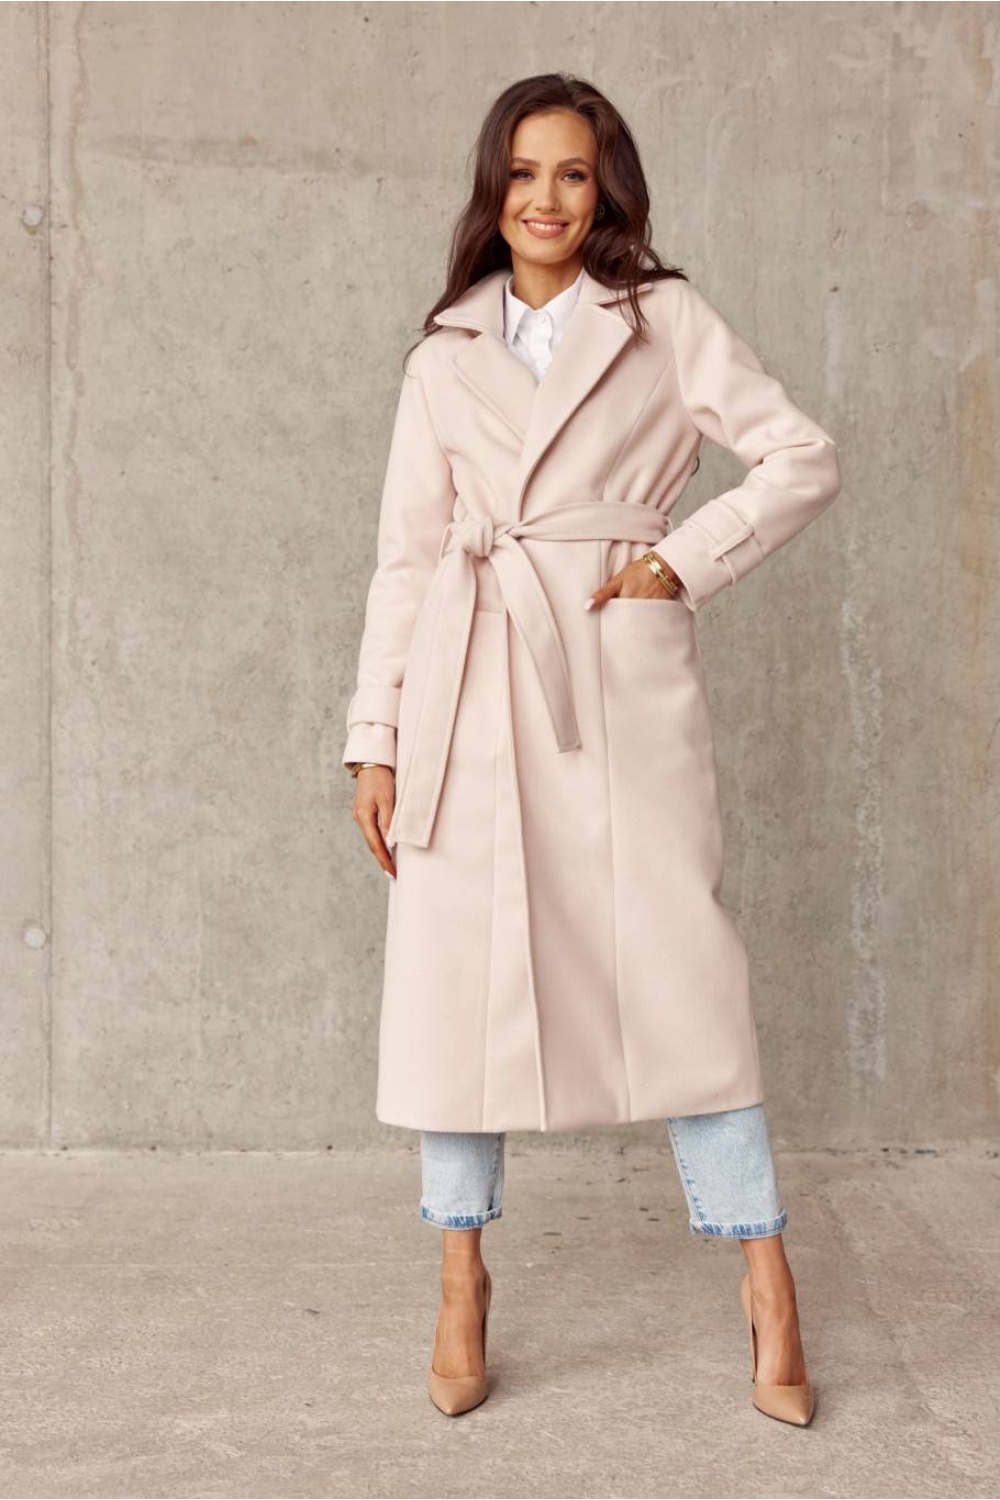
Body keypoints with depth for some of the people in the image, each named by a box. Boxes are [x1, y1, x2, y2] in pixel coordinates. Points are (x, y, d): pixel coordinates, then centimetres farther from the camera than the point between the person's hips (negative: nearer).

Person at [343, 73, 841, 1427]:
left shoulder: (668, 320, 7)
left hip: (623, 672, -2)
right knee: (460, 962, 2)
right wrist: (376, 735, 6)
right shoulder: (444, 358, 13)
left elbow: (805, 460, 5)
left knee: (676, 957, -4)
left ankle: (765, 1275, 9)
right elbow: (407, 553, 11)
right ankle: (462, 1275, 16)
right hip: (473, 681, 3)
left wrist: (689, 557, -8)